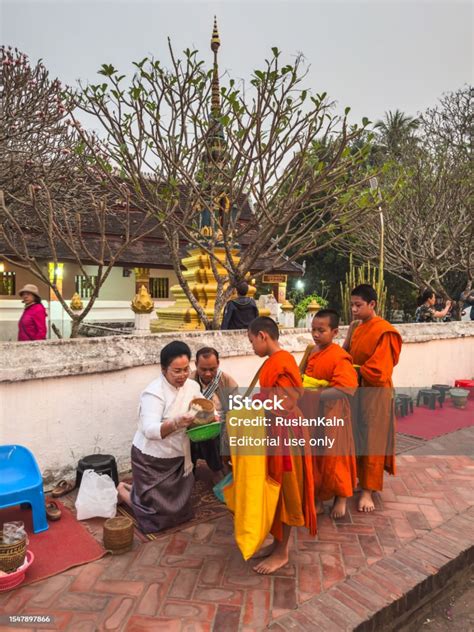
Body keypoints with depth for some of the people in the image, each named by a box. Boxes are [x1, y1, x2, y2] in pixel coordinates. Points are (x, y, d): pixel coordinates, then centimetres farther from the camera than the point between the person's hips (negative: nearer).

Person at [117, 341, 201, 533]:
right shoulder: (154, 393, -24)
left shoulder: (192, 386, -3)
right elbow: (150, 430, -31)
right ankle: (123, 491, 26)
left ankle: (138, 489, 37)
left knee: (179, 507, 19)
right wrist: (176, 423, -48)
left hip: (176, 458, 7)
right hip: (151, 459, -7)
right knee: (158, 515, 2)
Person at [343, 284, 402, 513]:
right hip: (355, 390, 7)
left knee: (371, 441, 4)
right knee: (354, 438, 16)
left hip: (375, 393, -7)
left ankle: (367, 490, 16)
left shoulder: (385, 332, -18)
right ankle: (356, 477, 34)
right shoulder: (355, 327, 5)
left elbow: (378, 371, -22)